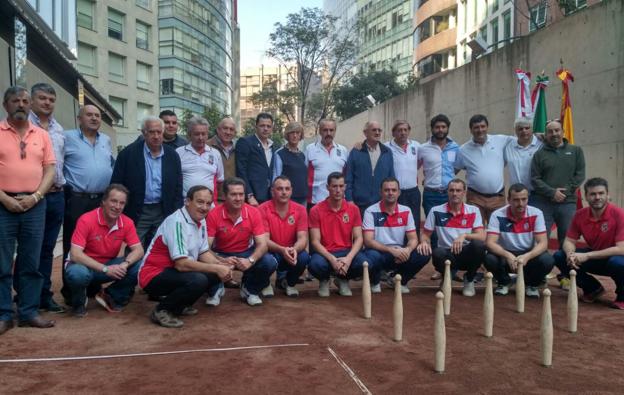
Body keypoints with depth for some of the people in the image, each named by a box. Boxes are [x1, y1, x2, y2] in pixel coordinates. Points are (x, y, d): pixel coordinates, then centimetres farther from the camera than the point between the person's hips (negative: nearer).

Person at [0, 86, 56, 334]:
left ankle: (28, 312, 15)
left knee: (31, 263, 7)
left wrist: (35, 196, -6)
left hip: (35, 206, 3)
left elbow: (50, 170, 7)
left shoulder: (41, 135, 10)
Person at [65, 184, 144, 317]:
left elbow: (138, 250, -10)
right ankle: (79, 303, -2)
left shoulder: (127, 223, -9)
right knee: (78, 274, -39)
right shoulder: (86, 220, -22)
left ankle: (111, 296, 4)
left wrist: (125, 264, -32)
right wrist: (105, 269, -32)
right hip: (85, 265, -3)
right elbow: (75, 254, -26)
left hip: (110, 266, 4)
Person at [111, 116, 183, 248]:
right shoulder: (128, 153, -6)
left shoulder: (172, 155, 3)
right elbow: (116, 185, -4)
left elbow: (178, 187, 7)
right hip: (136, 212, -2)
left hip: (163, 212, 3)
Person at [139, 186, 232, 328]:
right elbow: (181, 264, -28)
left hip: (173, 271, 9)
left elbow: (204, 253, 9)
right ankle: (161, 310, -8)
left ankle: (179, 306, 12)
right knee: (198, 280, -31)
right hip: (154, 276, -9)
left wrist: (221, 266, -10)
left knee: (215, 275, -2)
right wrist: (216, 268, -22)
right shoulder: (177, 222, -23)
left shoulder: (200, 221, 4)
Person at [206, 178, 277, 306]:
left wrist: (250, 260, -37)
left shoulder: (254, 213, -15)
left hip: (246, 253, 1)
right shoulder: (214, 215, -19)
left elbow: (262, 244, -17)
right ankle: (216, 290, 4)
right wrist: (221, 261, -41)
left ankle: (250, 290, 6)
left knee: (270, 263, -25)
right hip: (221, 255, -1)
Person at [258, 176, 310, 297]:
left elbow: (302, 238, -13)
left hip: (292, 251, 2)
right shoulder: (263, 209, -13)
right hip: (270, 251, -2)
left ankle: (288, 282, 5)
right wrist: (282, 250, -35)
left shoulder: (300, 210, -6)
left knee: (304, 257, -30)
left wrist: (294, 249, -36)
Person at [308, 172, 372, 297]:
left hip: (347, 252, 2)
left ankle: (343, 280, 8)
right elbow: (315, 241, -9)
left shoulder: (353, 209, 1)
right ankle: (324, 281, 5)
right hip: (325, 253, -2)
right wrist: (332, 259, -24)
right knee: (315, 265, -36)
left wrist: (348, 258, -21)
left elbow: (358, 238, -3)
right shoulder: (316, 210, -5)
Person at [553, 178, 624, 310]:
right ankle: (593, 288, 8)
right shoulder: (580, 215, -8)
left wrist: (587, 256, -32)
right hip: (594, 258, 5)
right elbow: (569, 241, -3)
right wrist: (570, 254, -27)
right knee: (559, 257, -14)